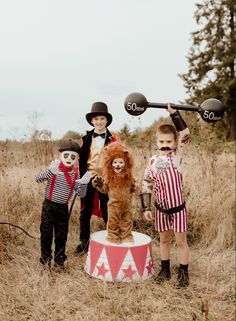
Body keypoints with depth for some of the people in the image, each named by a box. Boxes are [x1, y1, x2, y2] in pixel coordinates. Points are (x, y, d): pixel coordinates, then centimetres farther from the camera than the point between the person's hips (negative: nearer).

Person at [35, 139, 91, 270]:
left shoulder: (75, 175, -2)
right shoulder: (53, 170, -12)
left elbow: (81, 194, -2)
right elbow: (37, 179, -25)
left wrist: (84, 183, -21)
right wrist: (50, 171, -40)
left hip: (63, 208, 3)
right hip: (49, 206, -3)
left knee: (62, 235, 11)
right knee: (46, 232, 5)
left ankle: (59, 259, 28)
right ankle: (45, 257, 24)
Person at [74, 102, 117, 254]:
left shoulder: (112, 139, -2)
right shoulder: (86, 139, 3)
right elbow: (81, 160, 3)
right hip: (88, 178, 2)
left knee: (108, 212, 7)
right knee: (85, 212, 11)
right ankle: (84, 241, 25)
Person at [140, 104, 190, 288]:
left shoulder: (177, 156, -8)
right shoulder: (152, 162, -1)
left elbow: (185, 135, -18)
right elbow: (146, 186, 4)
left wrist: (174, 113, -19)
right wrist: (146, 208, 0)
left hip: (178, 208, -3)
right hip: (161, 209, 3)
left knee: (181, 240, 7)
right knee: (164, 240, 16)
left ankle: (183, 273, 21)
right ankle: (165, 270, 31)